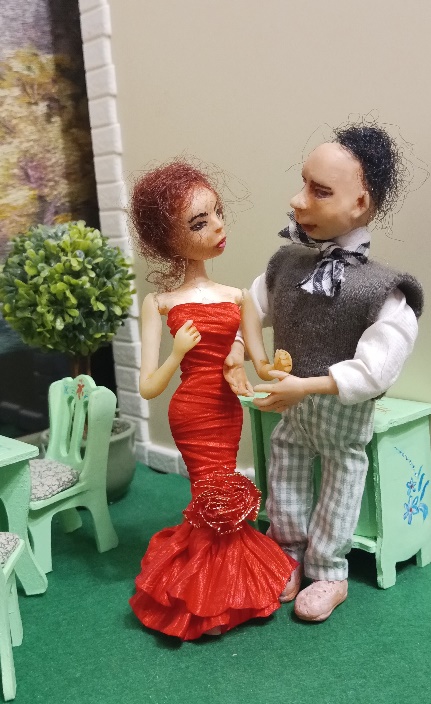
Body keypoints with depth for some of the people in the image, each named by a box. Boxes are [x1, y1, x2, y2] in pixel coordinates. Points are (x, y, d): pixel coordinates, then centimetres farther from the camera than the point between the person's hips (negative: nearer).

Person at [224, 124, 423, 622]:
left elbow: (374, 371, -31)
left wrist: (307, 386, -33)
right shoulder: (285, 262, -10)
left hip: (345, 412, -5)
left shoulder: (382, 291, -27)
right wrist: (236, 350, -12)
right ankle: (291, 556, 41)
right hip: (293, 405, 5)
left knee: (340, 482, 16)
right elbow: (254, 307, 4)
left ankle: (329, 574, 36)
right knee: (285, 476, 19)